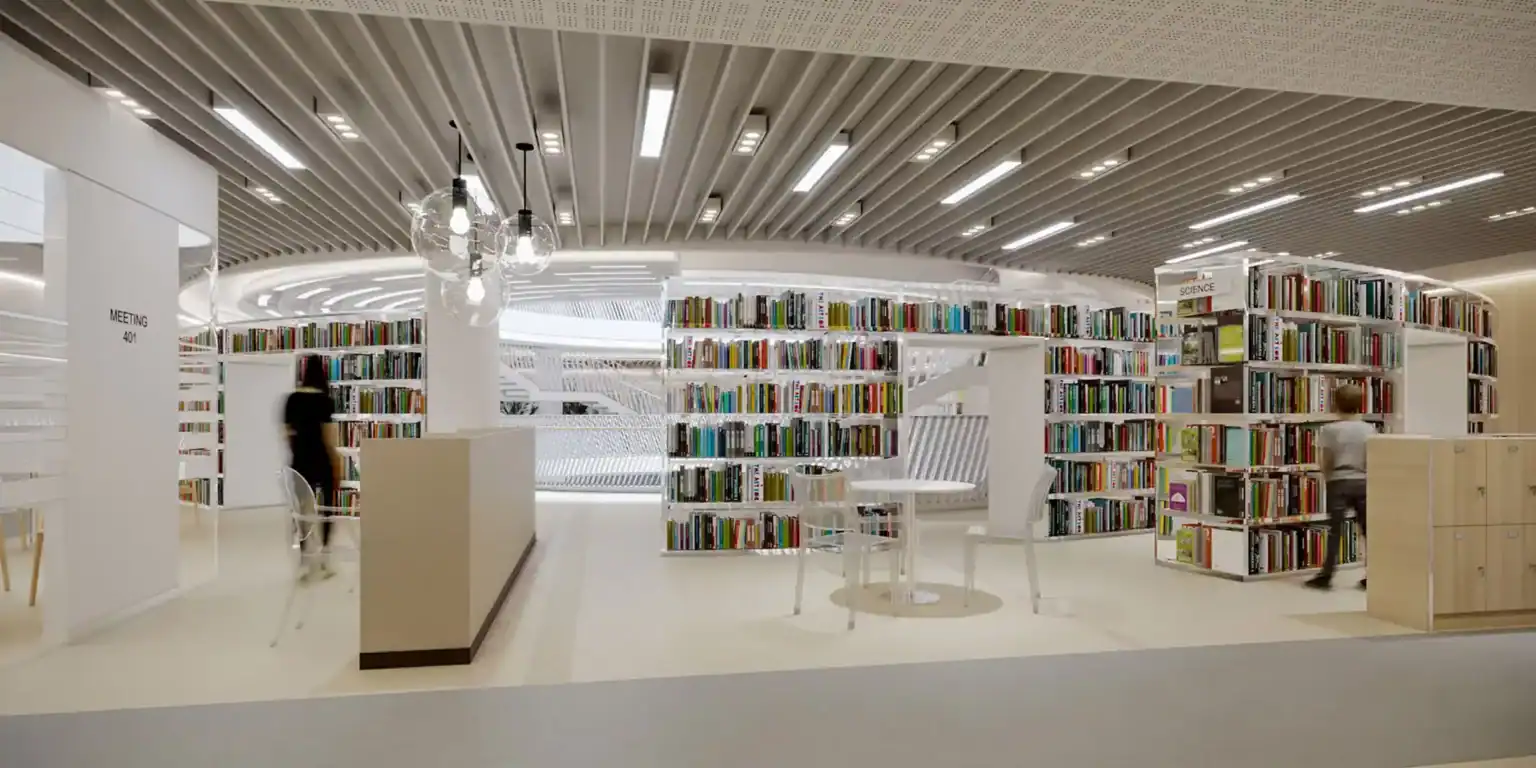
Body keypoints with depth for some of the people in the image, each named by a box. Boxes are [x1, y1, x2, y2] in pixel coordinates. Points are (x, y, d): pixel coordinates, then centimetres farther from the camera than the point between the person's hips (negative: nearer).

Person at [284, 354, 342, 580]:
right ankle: (324, 557, 12)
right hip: (321, 460, -4)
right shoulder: (322, 399, -11)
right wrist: (337, 462, -5)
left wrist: (295, 455, 17)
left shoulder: (291, 398, 3)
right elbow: (328, 435, -12)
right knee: (325, 508, 9)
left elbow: (288, 433, 7)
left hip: (299, 460, 4)